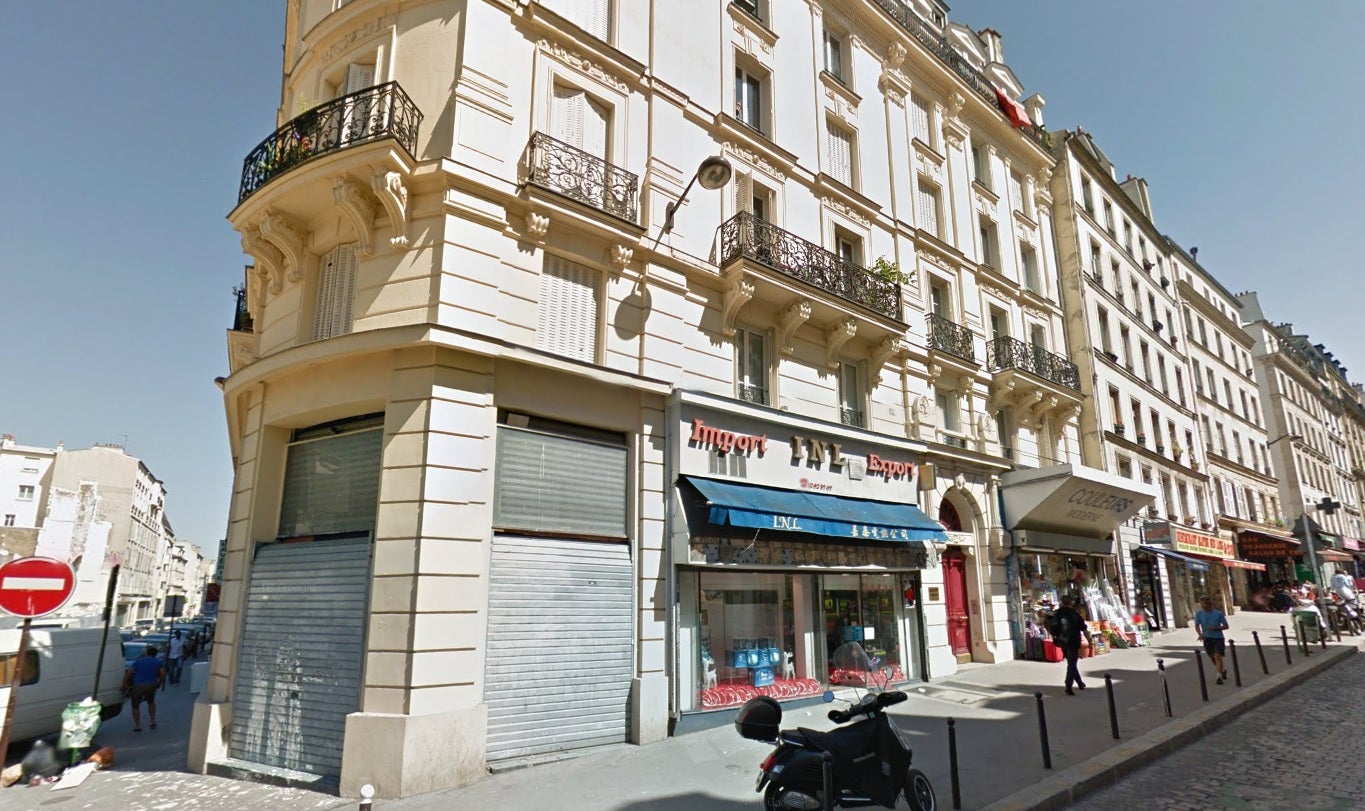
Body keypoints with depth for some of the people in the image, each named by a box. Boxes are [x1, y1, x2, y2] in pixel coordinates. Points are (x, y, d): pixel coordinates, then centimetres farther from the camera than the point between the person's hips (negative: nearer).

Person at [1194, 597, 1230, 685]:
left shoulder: (1219, 614, -9)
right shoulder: (1199, 613, -2)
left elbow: (1226, 626, -1)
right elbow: (1197, 626, 1)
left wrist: (1215, 628, -18)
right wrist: (1200, 634, -17)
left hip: (1218, 637, -3)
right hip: (1207, 638, 3)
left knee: (1217, 655, -17)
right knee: (1212, 658, 12)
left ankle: (1219, 676, -8)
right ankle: (1222, 671, 39)